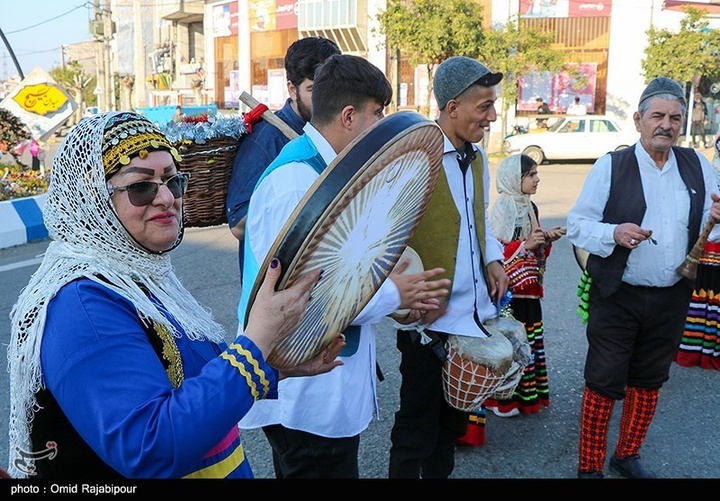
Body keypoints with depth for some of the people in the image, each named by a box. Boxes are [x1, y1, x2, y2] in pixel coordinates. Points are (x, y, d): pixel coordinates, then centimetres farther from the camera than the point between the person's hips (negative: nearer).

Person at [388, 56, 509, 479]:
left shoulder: (477, 155, 9)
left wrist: (493, 259, 6)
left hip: (475, 315, 8)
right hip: (430, 321, -7)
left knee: (454, 422, 22)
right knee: (417, 431, 8)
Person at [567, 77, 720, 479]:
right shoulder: (611, 166, -7)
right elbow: (577, 224, -9)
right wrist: (613, 233, -26)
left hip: (672, 299, 5)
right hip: (617, 297, -4)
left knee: (649, 381, 17)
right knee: (604, 383, 1)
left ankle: (628, 457, 35)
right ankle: (589, 467, 16)